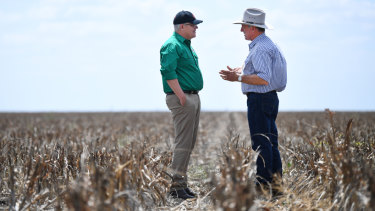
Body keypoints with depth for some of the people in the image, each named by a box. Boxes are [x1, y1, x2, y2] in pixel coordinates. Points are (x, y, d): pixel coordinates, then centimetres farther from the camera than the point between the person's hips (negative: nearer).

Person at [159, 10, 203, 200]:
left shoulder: (187, 45, 20)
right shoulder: (172, 45, -12)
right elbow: (168, 72, -22)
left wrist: (193, 97, 19)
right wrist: (182, 97, -22)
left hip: (193, 97, 10)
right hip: (182, 99, -10)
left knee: (190, 143, 10)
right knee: (183, 143, -10)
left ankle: (182, 183, 16)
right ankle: (176, 186, -7)